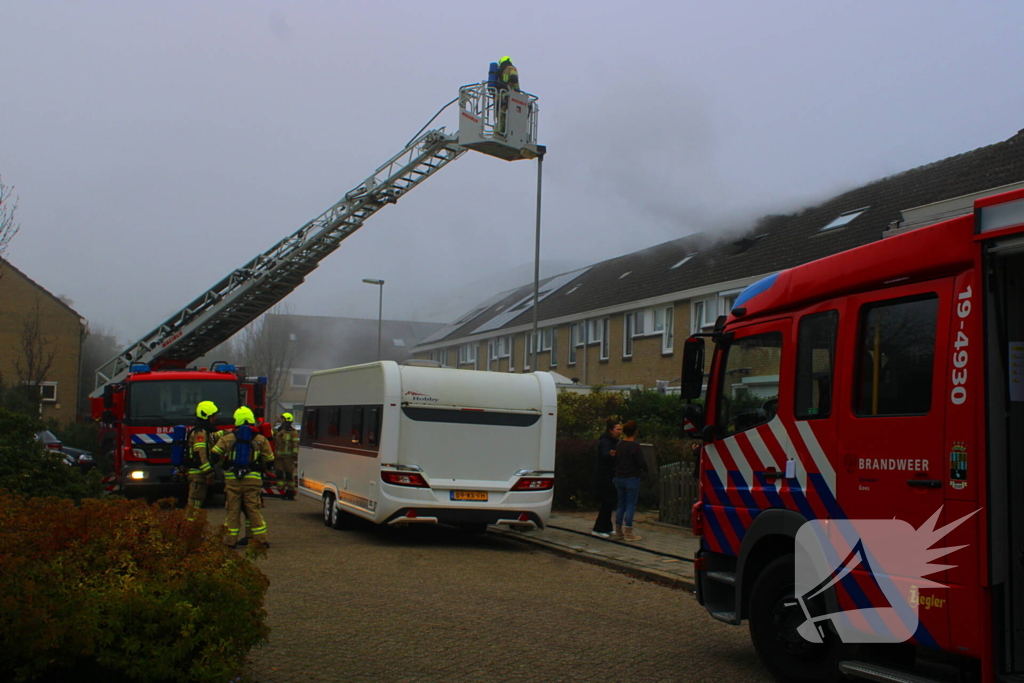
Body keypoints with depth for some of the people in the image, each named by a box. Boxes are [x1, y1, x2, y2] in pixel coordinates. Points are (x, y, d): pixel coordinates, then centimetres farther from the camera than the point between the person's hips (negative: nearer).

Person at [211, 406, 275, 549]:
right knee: (253, 510, 5)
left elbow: (214, 455, 0)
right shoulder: (260, 440, 4)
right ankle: (261, 540, 4)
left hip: (232, 480, 0)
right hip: (252, 480, 0)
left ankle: (230, 541, 8)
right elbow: (270, 461, 9)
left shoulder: (227, 438, 4)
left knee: (233, 510, 7)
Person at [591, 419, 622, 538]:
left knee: (609, 503, 12)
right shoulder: (605, 441, -17)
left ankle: (607, 528, 20)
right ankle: (598, 529, -5)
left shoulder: (613, 442, 14)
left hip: (609, 476, 10)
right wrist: (610, 454, -57)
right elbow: (604, 454, -36)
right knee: (608, 502, -9)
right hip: (604, 477, -10)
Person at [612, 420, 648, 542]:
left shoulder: (618, 445, 5)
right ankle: (628, 533, -1)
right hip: (632, 478, -6)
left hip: (619, 478, 6)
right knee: (631, 505, -1)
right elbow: (642, 462, -15)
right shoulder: (635, 446, -15)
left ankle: (619, 532, 15)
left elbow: (615, 460, 11)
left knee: (621, 505, 13)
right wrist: (644, 469, 5)